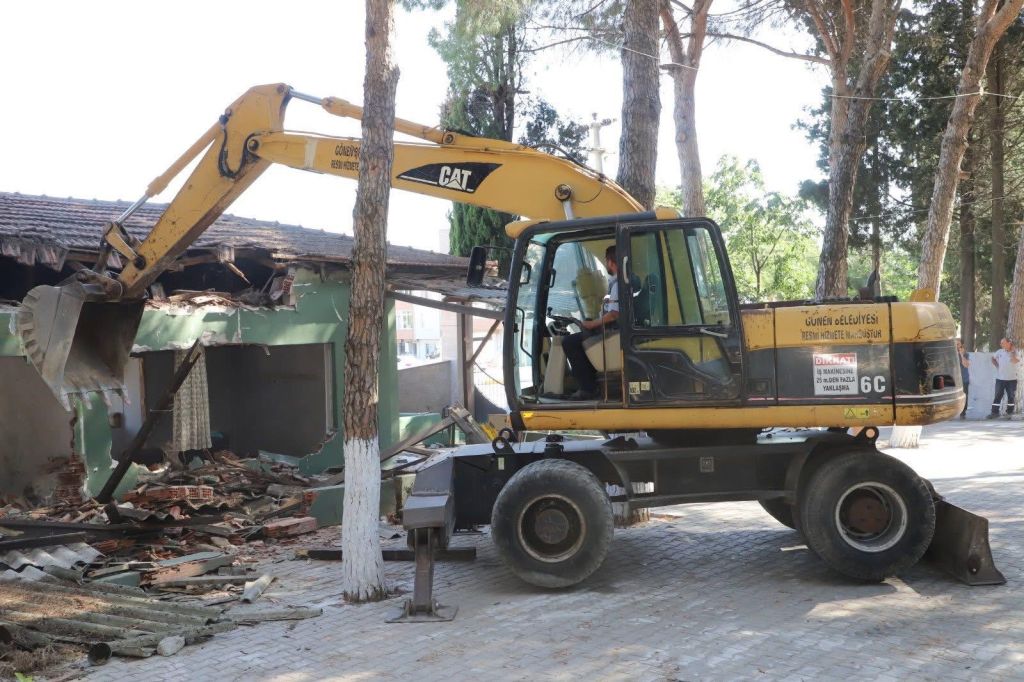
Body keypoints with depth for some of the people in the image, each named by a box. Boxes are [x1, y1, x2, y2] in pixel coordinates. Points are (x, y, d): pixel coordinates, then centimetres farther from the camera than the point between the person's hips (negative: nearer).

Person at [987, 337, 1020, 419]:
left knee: (1011, 396, 5)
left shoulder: (1015, 353, -7)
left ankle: (1009, 412, 15)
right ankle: (995, 412, 4)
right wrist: (996, 365, 8)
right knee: (997, 396, 1)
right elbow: (993, 358, 21)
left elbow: (1015, 361, -26)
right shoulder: (1000, 352, 3)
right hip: (1000, 378, 2)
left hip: (1011, 379, -2)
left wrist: (1012, 351, -21)